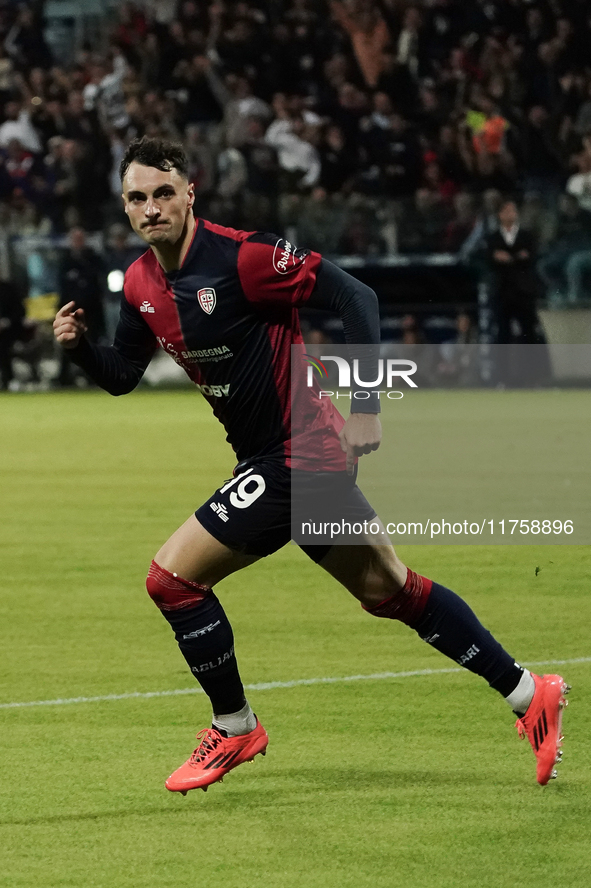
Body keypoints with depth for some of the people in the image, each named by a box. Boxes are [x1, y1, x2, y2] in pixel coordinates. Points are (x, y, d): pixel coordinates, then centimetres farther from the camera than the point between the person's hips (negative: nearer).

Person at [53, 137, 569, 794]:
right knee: (389, 590, 16)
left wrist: (365, 408, -22)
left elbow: (353, 296, -19)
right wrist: (78, 345, -7)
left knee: (172, 577, -9)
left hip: (299, 455, -9)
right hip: (271, 458, 9)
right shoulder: (141, 283, 4)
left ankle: (234, 729, 9)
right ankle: (528, 694, 25)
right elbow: (122, 375, 14)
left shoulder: (240, 255, -21)